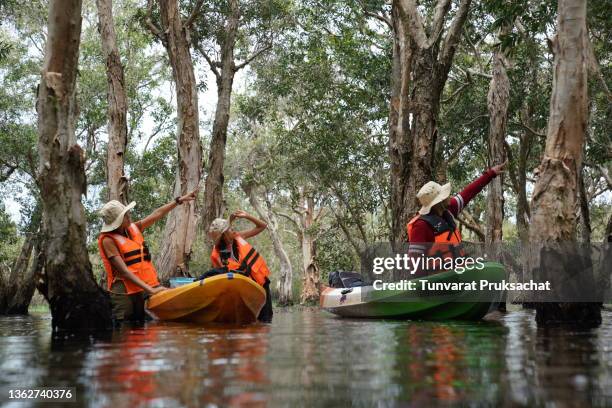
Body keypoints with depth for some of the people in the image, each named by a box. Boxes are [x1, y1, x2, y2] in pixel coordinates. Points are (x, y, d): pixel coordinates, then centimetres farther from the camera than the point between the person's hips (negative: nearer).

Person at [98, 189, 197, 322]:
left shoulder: (133, 228, 7)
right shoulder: (108, 240, -12)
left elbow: (156, 215, 18)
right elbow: (124, 271, -18)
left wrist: (179, 200, 21)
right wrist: (149, 289, -23)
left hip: (142, 290, 7)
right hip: (123, 294, -7)